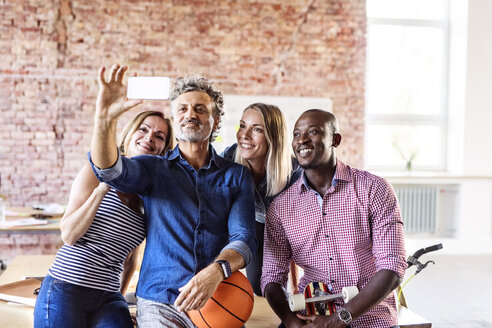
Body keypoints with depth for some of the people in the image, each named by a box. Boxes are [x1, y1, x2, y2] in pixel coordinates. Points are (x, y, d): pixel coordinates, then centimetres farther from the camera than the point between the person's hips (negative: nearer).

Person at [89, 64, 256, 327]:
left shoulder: (237, 175, 8)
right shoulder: (154, 169, 8)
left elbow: (243, 236, -3)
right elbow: (110, 170, -12)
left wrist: (216, 271, -24)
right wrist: (105, 118, -30)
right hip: (160, 303, 0)